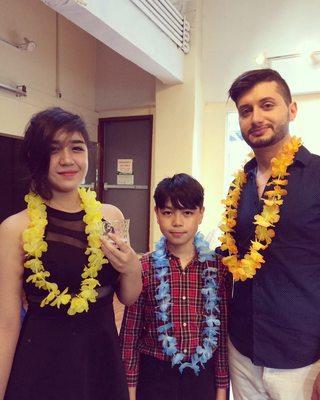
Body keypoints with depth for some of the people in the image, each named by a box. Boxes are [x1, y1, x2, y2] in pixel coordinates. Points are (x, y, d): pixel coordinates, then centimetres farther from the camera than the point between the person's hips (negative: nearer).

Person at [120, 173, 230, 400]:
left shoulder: (217, 268, -8)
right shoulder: (144, 269, -11)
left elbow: (222, 330, -1)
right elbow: (130, 332, -5)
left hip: (203, 376, 1)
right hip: (155, 377, -1)